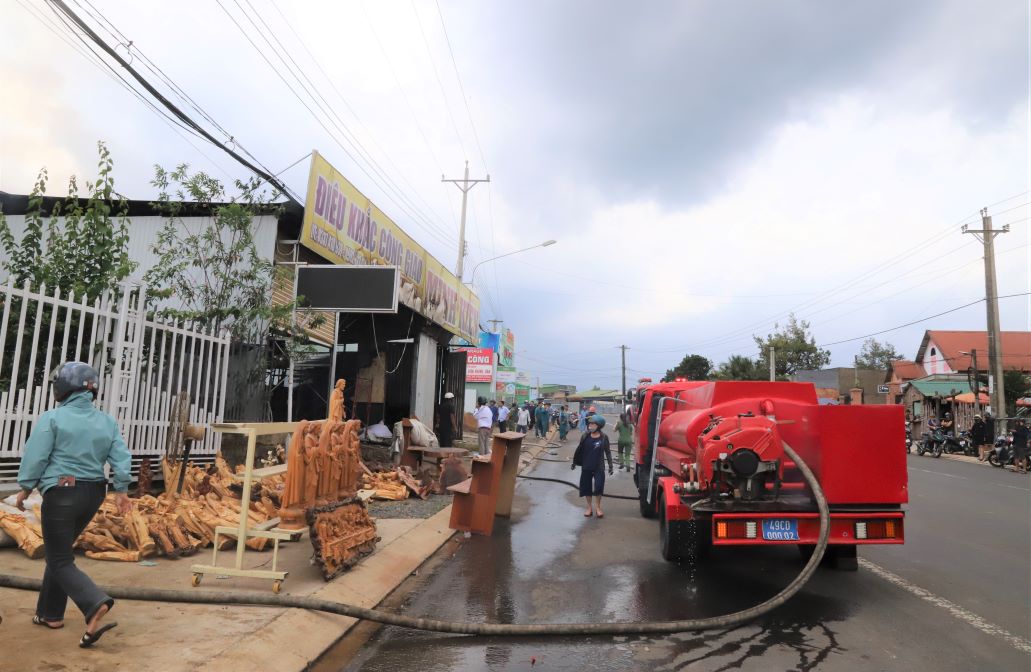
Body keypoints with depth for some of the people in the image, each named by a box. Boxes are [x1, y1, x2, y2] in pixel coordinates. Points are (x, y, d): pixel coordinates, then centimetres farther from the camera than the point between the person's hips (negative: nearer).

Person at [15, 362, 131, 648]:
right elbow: (120, 458, 2)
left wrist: (25, 488, 6)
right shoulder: (107, 421, 5)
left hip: (62, 493, -6)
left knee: (61, 561, -1)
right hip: (94, 492, 6)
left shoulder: (52, 418, -10)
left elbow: (36, 457, -7)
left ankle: (96, 606, -22)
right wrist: (122, 490, 8)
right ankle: (51, 613, 29)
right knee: (58, 551, 23)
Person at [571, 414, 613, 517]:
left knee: (599, 486, -4)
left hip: (598, 467, -2)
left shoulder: (603, 438, -7)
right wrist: (574, 462, 8)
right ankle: (589, 507, 23)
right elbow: (579, 450, 4)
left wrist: (610, 466, 0)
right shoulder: (585, 436, -3)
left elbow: (608, 452, 0)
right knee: (586, 487, 6)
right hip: (586, 467, 2)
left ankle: (598, 507, 17)